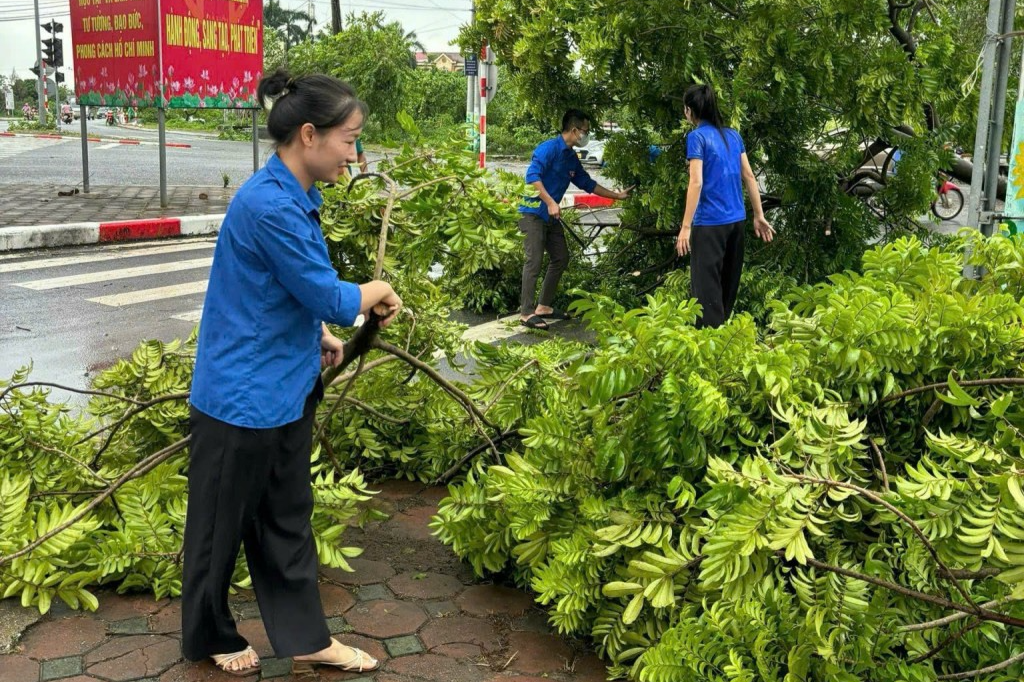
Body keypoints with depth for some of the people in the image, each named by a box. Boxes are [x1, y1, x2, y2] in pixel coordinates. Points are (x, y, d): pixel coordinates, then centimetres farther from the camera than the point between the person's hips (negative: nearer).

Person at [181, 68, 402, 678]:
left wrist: (319, 334, 7)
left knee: (288, 518, 17)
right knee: (224, 524, 12)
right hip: (243, 395, -9)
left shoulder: (294, 197, 4)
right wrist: (380, 292, -2)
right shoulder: (270, 205, -25)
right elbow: (330, 297, -20)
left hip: (285, 388, 9)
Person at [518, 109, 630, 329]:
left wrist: (617, 195, 27)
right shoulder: (549, 148, -13)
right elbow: (532, 176, -24)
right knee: (534, 261, -13)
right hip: (533, 211, -9)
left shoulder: (572, 158, 13)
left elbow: (587, 183, 24)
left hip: (551, 216, 9)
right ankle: (526, 313, -11)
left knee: (560, 258, 10)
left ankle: (544, 307, 19)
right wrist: (551, 202, -28)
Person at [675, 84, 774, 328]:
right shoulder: (733, 135, 10)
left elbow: (696, 182, -16)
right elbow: (749, 176, 11)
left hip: (709, 223, -7)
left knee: (707, 287, -3)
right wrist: (759, 216, 16)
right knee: (728, 285, 18)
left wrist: (686, 227, -16)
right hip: (736, 220, 7)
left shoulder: (697, 137, -9)